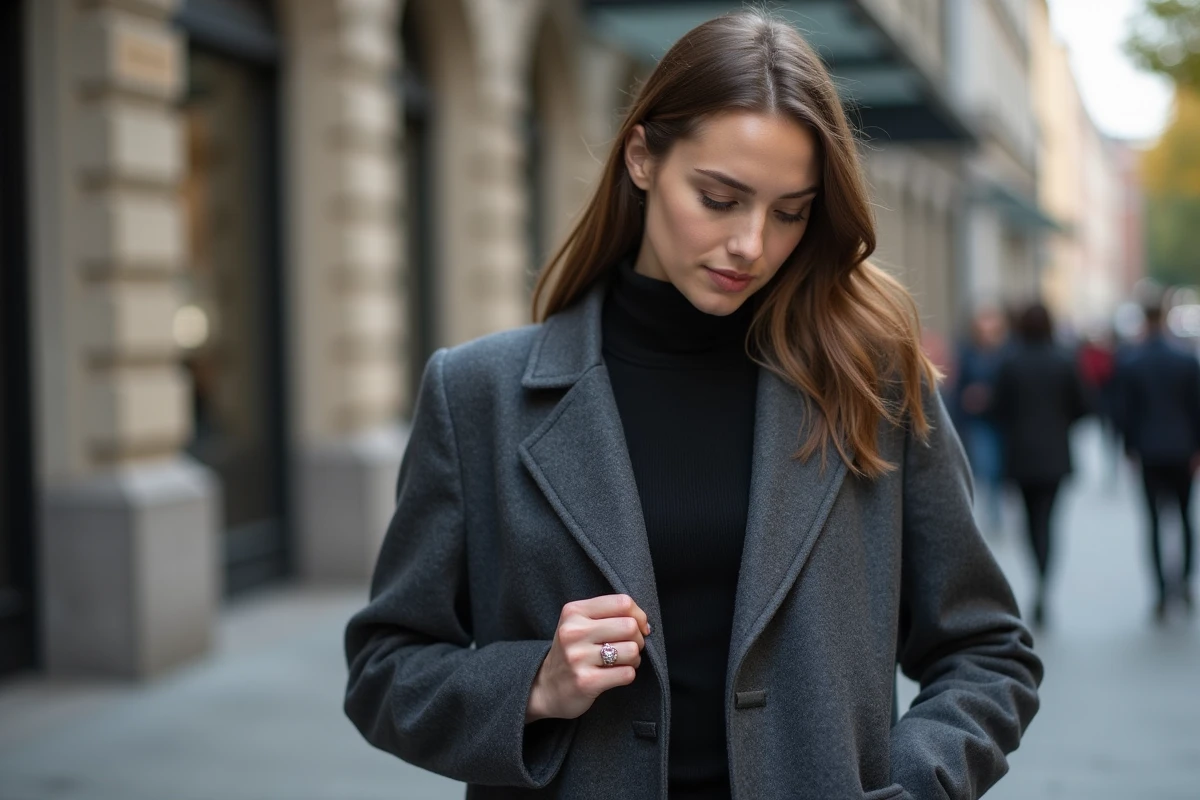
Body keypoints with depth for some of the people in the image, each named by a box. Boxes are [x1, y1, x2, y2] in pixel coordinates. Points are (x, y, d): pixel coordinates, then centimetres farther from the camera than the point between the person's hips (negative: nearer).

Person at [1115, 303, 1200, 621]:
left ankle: (1162, 592, -4)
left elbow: (1127, 411, -3)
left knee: (1154, 521, 2)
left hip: (1149, 452, -1)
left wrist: (1130, 448, 5)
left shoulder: (1129, 365, -5)